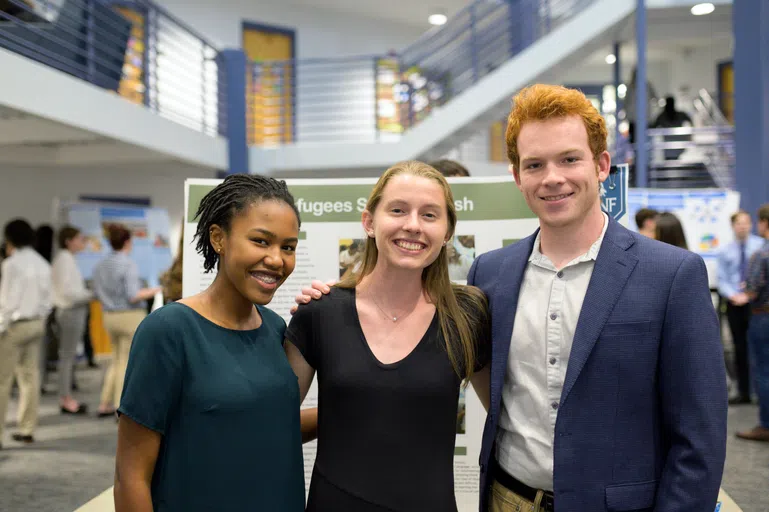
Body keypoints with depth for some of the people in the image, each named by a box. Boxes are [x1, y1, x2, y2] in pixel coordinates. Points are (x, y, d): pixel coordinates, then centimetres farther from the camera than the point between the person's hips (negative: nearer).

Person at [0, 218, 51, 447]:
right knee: (30, 377, 10)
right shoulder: (42, 264, 8)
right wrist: (40, 320, 15)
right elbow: (46, 299, 9)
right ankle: (27, 430, 15)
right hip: (36, 324, 7)